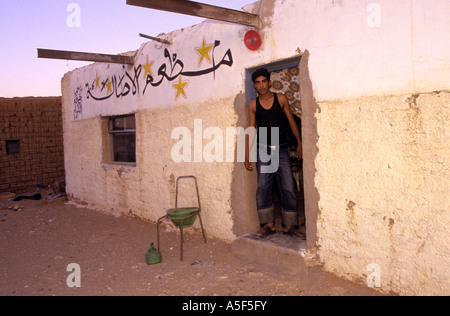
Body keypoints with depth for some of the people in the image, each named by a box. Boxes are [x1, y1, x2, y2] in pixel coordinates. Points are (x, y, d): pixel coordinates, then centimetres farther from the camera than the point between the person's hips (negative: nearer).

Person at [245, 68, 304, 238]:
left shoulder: (281, 99, 1)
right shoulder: (253, 105, 3)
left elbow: (291, 121, 7)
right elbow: (252, 130, 7)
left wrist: (299, 143, 3)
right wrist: (247, 154, 4)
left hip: (281, 150, -1)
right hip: (263, 150, 1)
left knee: (288, 188, -3)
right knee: (263, 188, -1)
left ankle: (290, 225, 7)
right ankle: (269, 224, 9)